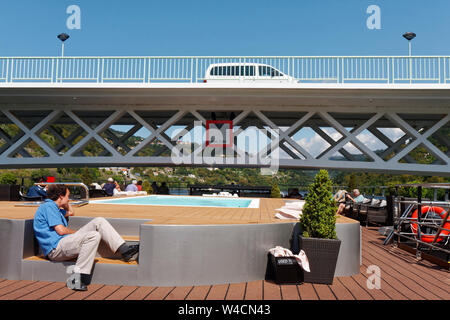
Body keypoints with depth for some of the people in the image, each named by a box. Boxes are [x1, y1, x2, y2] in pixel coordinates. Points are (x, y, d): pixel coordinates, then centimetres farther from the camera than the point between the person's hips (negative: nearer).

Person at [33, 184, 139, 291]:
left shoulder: (53, 207, 24)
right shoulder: (48, 206, -7)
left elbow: (70, 212, 43)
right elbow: (60, 230, -15)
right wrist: (76, 233, 2)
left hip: (64, 244, 10)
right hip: (55, 249, -10)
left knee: (99, 221, 0)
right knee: (93, 236, -32)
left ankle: (125, 250, -9)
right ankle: (76, 278, -30)